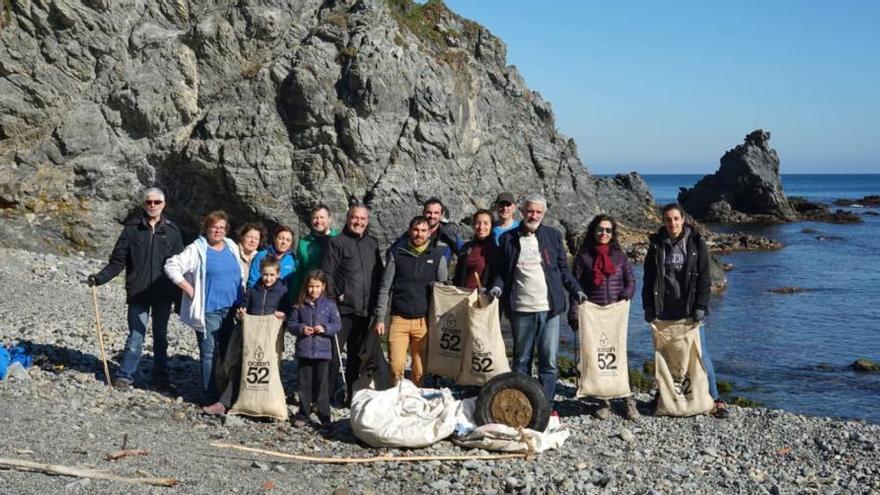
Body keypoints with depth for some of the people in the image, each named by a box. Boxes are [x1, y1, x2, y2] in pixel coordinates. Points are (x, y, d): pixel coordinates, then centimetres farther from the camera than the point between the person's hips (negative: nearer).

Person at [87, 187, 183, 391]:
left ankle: (161, 377, 22)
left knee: (161, 337, 12)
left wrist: (181, 296, 5)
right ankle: (124, 376, 11)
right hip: (138, 293, -2)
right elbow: (117, 261, 0)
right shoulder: (132, 228, -1)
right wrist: (99, 278, -12)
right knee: (135, 338, -1)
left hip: (163, 294, 2)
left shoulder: (172, 231, 4)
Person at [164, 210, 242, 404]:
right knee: (209, 354, -1)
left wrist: (241, 304, 13)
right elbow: (171, 266, -13)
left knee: (228, 352, 14)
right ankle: (210, 397, 7)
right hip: (208, 311, -6)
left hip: (230, 310, 6)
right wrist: (189, 290, -14)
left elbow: (240, 275, 21)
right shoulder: (197, 250, -8)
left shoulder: (232, 248, 10)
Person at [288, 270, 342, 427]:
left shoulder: (329, 304, 0)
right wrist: (301, 328, -12)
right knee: (304, 384, 10)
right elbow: (291, 324, 6)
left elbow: (337, 325, 1)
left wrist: (325, 328, -16)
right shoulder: (299, 305, 3)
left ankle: (324, 415, 11)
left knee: (322, 384, 3)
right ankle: (303, 414, 21)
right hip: (303, 351, 2)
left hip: (323, 351, -1)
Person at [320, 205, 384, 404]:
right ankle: (327, 394, 2)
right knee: (334, 352, -6)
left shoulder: (373, 244, 15)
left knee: (357, 353, 13)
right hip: (343, 308, -5)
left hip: (366, 310, 5)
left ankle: (351, 394, 23)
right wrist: (332, 299, -14)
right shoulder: (337, 242, -2)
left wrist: (376, 303, 13)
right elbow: (327, 274, -7)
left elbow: (379, 275, 19)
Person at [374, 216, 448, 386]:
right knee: (396, 366, -8)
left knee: (420, 370, 2)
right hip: (399, 319, -1)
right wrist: (380, 318, 1)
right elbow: (385, 288, 7)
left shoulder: (437, 256, 8)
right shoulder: (396, 254, 6)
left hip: (424, 321, 1)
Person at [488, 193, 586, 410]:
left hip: (549, 308, 0)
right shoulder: (508, 238, 7)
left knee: (549, 361, 1)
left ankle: (546, 406, 10)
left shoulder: (553, 235, 8)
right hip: (521, 310, 0)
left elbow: (563, 269, 11)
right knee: (521, 360, 9)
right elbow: (501, 271, 11)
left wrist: (577, 291, -2)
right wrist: (497, 287, -9)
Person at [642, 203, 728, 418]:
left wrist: (701, 306, -8)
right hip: (665, 309, 2)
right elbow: (649, 278, 8)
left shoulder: (696, 243, 0)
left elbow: (704, 278, -1)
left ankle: (715, 399, 4)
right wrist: (649, 306, 2)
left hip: (689, 308, -2)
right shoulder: (656, 245, 6)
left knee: (700, 353, -3)